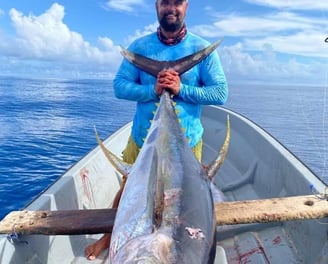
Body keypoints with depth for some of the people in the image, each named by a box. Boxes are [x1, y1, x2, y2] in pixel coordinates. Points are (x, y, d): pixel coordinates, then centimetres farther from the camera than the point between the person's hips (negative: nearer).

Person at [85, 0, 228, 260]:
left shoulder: (203, 48, -5)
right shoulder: (139, 46, -2)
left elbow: (221, 93, -9)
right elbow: (119, 86, -6)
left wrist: (181, 89, -20)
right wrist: (153, 90, -21)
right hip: (143, 138, 1)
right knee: (128, 191, 16)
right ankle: (110, 235, 43)